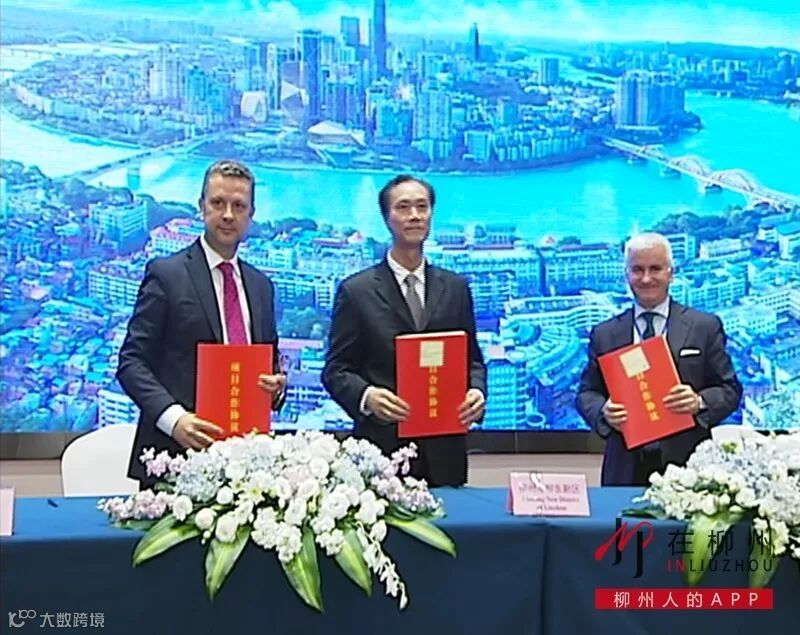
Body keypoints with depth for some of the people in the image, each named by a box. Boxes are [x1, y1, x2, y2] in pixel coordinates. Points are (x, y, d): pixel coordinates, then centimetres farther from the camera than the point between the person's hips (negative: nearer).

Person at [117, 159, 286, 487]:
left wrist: (276, 385, -1)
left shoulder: (261, 286, 16)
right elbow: (131, 362, -6)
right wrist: (173, 416, -20)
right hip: (178, 449, -4)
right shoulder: (166, 274, -1)